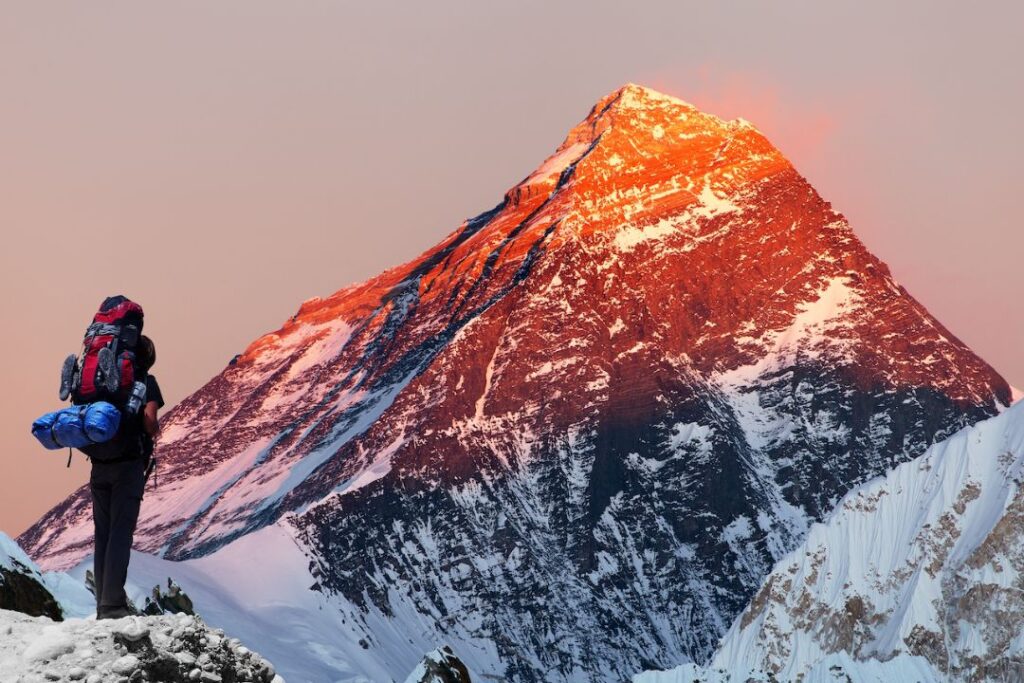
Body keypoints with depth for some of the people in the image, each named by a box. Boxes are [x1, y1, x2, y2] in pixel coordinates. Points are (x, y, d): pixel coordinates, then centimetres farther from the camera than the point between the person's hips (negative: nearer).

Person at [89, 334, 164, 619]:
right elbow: (149, 422, -16)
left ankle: (103, 605, 11)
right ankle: (113, 606, -10)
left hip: (99, 466, 5)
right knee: (121, 534, -5)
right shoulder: (146, 382, -2)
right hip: (129, 465, -5)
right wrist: (155, 430, 5)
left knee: (103, 535, 10)